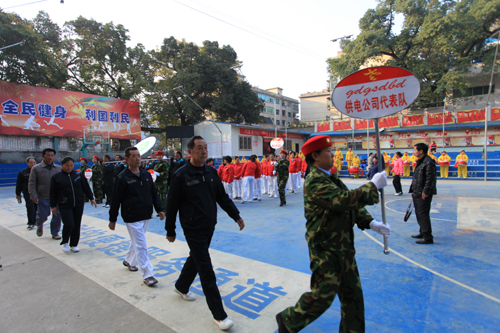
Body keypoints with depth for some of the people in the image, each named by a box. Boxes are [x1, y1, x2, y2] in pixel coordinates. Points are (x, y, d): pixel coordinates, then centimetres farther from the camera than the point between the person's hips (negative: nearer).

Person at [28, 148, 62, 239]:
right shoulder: (36, 168, 1)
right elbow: (31, 183, -1)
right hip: (43, 198, -2)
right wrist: (33, 195, -10)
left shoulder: (59, 168, 7)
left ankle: (55, 232, 21)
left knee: (57, 216, 3)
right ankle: (39, 227, 36)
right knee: (42, 215, 2)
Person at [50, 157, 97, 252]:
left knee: (77, 225, 7)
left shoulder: (78, 175, 5)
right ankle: (65, 242, 15)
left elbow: (86, 187, 10)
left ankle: (74, 244, 23)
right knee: (69, 224, -13)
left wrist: (91, 198, 9)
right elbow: (53, 193, 4)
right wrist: (53, 206, 4)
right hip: (64, 206, -2)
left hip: (78, 205, 3)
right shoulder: (56, 177, 0)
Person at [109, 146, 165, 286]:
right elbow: (116, 200, -7)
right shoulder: (122, 178, -11)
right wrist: (112, 219, -3)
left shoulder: (146, 175, 5)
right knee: (141, 246, -4)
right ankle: (148, 275, 5)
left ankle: (128, 260, 47)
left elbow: (154, 193, 11)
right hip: (132, 217, -6)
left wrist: (159, 209, 5)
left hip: (146, 216, 6)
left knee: (137, 241, 23)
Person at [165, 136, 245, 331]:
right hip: (193, 229, -6)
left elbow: (222, 197, 8)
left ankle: (181, 287, 51)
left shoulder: (211, 172, 2)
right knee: (207, 271, -3)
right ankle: (219, 315, 8)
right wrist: (170, 230, -2)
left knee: (196, 258, 24)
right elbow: (172, 205, -7)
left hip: (209, 227, 6)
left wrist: (236, 216, 3)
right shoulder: (181, 175, -14)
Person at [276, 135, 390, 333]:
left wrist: (370, 223, -1)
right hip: (326, 250, -9)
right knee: (323, 295, 3)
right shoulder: (315, 181, -21)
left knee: (353, 294, 18)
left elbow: (352, 205, 13)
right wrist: (373, 186, -22)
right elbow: (343, 200, -33)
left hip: (343, 247, 9)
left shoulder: (330, 179, 11)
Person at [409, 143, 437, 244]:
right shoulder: (420, 162, 15)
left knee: (423, 215, -7)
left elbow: (430, 179, -21)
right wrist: (413, 190, 20)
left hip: (424, 194, -10)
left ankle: (428, 237, 0)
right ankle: (423, 233, 32)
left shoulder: (428, 162, -16)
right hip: (417, 193, 10)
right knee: (419, 214, 18)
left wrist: (425, 192, -22)